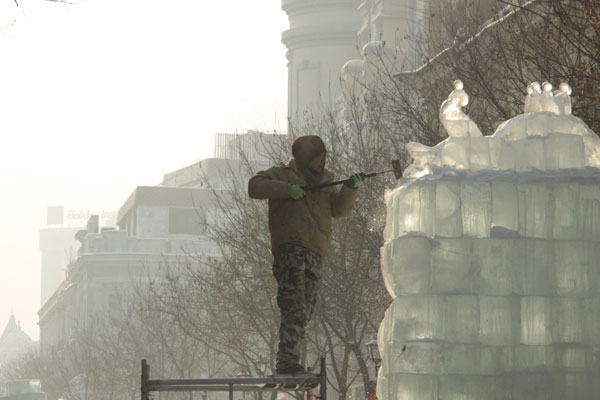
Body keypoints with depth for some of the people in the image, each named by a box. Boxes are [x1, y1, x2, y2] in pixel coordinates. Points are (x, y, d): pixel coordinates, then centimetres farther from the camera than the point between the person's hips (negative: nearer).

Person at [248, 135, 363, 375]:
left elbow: (340, 209, 13)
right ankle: (288, 361, -27)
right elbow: (255, 186, -5)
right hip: (290, 247, -7)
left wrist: (350, 189, -5)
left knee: (305, 311, 7)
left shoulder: (324, 183, 25)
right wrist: (286, 189, -15)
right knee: (294, 307, -20)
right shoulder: (283, 173, 9)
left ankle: (287, 364, 11)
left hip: (314, 254, 7)